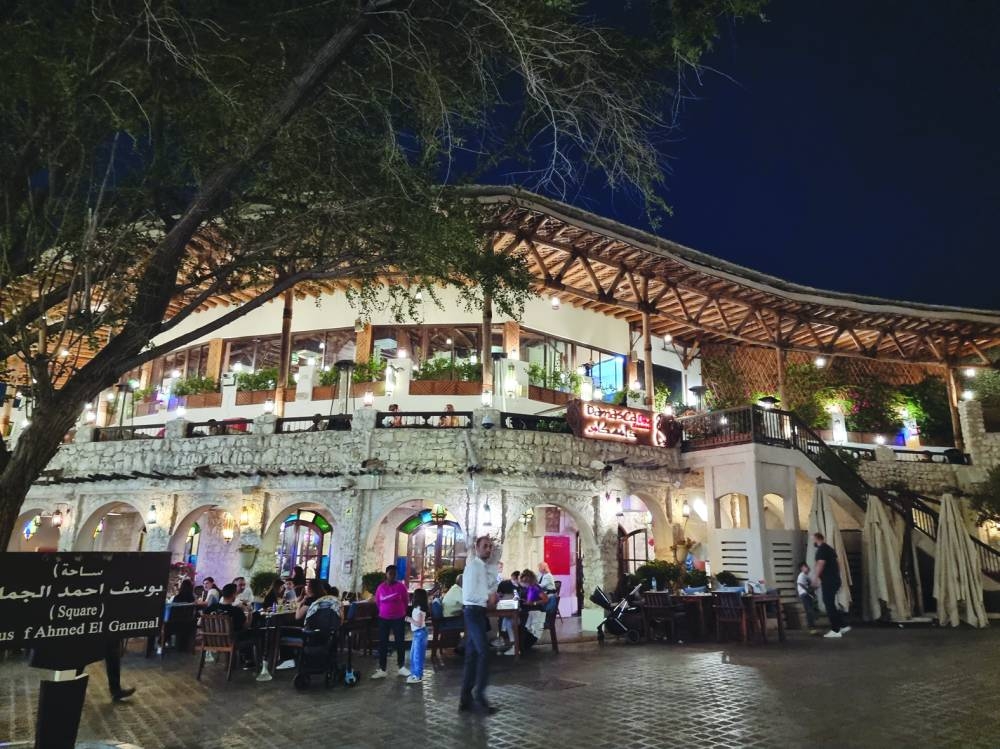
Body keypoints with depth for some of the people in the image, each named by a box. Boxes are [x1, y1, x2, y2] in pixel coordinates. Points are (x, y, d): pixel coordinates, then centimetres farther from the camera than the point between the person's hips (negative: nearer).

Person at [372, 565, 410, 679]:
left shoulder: (401, 586, -10)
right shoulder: (380, 587, -4)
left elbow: (405, 600, 3)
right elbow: (377, 602, 10)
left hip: (398, 619, -2)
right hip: (383, 619, 2)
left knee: (400, 642, 6)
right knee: (382, 643, 4)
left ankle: (402, 667, 19)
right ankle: (381, 670, 10)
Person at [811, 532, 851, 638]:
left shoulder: (821, 549, -12)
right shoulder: (829, 548, 17)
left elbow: (820, 564, -22)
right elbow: (837, 563, 22)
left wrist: (815, 578, -22)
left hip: (828, 581, -10)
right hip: (834, 579, 10)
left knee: (829, 605, -4)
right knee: (831, 604, 16)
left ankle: (835, 630, -3)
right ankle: (842, 626, 15)